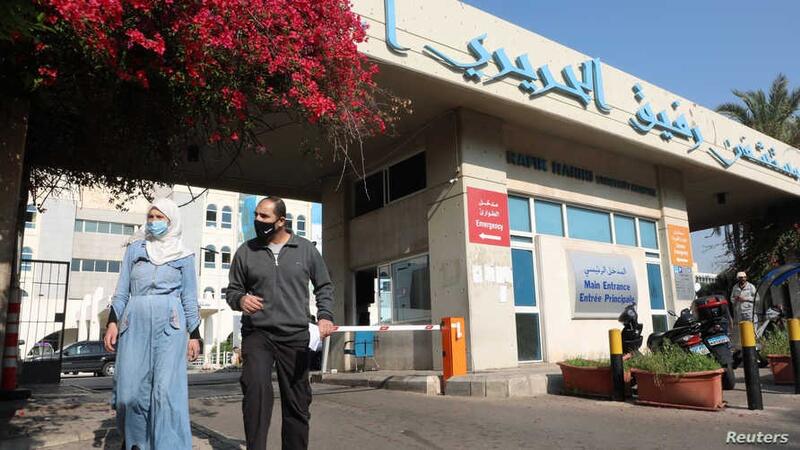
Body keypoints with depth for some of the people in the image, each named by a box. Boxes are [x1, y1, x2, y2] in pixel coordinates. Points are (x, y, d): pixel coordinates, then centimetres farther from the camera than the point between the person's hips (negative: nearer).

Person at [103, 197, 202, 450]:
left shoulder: (183, 255, 10)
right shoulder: (134, 248, 14)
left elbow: (190, 298, 9)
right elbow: (122, 290, 13)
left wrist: (194, 334, 4)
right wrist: (112, 322, 1)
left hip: (169, 324, -2)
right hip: (135, 322, 2)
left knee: (167, 389, -11)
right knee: (131, 389, 1)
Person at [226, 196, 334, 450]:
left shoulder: (306, 250, 5)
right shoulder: (246, 252, 6)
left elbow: (324, 286, 13)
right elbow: (232, 290, 13)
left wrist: (325, 316, -4)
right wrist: (241, 299, -11)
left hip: (295, 336, 1)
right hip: (256, 333, 0)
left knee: (297, 401, 6)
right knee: (256, 389, -23)